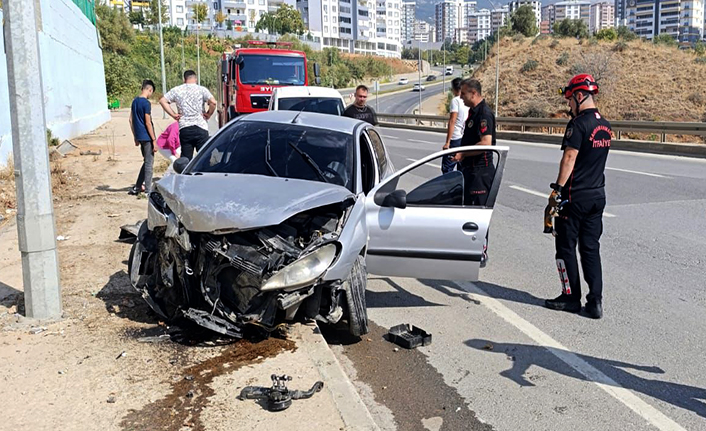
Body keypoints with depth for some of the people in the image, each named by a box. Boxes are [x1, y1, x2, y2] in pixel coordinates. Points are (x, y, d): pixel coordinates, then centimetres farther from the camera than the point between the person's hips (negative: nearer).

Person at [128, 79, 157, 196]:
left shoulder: (135, 101, 11)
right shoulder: (146, 103, -15)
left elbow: (131, 120, 15)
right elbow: (148, 123, -17)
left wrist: (135, 137, 20)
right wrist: (154, 140, -14)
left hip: (139, 137, 8)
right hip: (147, 137, -8)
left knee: (146, 162, 18)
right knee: (149, 163, -1)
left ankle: (137, 187, 19)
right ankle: (148, 191, 2)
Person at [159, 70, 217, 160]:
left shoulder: (176, 90, 8)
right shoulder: (202, 89, 0)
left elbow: (162, 101, 5)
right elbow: (213, 102, -15)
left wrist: (173, 115, 7)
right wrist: (208, 115, 0)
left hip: (184, 128, 3)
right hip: (200, 127, -2)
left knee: (185, 158, 7)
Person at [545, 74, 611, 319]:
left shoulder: (579, 123, -14)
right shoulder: (605, 126, 11)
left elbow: (569, 157, -19)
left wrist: (558, 188, -17)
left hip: (575, 196, -8)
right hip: (598, 195, 8)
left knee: (566, 246, 5)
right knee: (591, 248, 10)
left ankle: (571, 297, 12)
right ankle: (595, 302, 9)